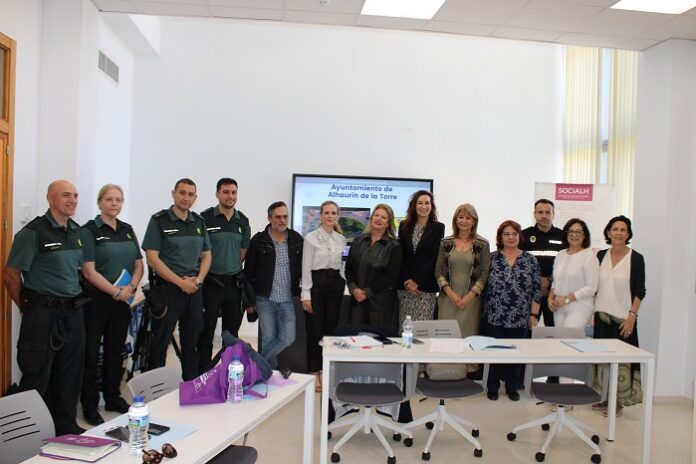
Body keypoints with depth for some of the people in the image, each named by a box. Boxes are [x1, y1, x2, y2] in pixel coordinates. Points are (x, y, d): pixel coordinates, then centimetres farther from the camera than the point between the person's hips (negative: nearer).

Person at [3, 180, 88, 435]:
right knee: (37, 376, 4)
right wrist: (27, 307, -4)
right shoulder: (33, 232, -11)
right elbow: (11, 275, -10)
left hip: (73, 313, 7)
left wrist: (76, 299, 14)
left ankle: (66, 426, 29)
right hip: (43, 314, -6)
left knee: (70, 374, 15)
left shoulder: (78, 231, 9)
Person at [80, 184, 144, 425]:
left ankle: (113, 398, 27)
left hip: (123, 301, 5)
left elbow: (139, 264, 10)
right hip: (96, 299, -5)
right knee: (91, 353, 3)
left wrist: (131, 286, -7)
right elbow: (89, 271, -13)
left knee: (115, 350, 14)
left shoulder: (127, 230, 11)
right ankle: (90, 406, 14)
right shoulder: (90, 230, -6)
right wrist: (116, 291, -16)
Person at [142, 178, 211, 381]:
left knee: (191, 341, 12)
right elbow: (152, 258, -11)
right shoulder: (159, 220, -5)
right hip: (168, 288, -5)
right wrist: (181, 282, -14)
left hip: (194, 289, 5)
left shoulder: (199, 222, 10)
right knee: (160, 341, 3)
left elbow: (206, 255, 14)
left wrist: (198, 280, -4)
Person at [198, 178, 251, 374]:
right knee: (206, 332, 3)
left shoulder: (243, 221, 7)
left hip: (234, 282, 4)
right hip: (210, 282, -4)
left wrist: (233, 269, 8)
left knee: (232, 332, 12)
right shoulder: (205, 218, -6)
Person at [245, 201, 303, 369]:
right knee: (268, 338, 4)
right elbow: (248, 271, 0)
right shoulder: (258, 240, -4)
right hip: (265, 299, -2)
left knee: (288, 338, -2)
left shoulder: (297, 239, 2)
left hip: (287, 300, 2)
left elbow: (303, 268, 8)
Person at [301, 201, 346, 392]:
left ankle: (325, 371, 19)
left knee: (331, 328, 7)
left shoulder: (341, 239, 10)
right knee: (315, 329, -1)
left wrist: (342, 284, 9)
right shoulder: (311, 237, -5)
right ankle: (314, 372, 11)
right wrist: (306, 295, -11)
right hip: (317, 283, -4)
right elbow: (306, 267, -7)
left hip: (335, 284, 5)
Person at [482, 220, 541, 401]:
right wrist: (484, 311, 2)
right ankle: (493, 387, 21)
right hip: (494, 317, -1)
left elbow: (537, 289, 3)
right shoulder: (491, 258, 0)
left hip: (520, 318, 1)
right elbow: (483, 285, 3)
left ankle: (512, 387, 26)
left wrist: (534, 314, 0)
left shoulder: (530, 260, 2)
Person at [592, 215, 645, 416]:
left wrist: (632, 316, -13)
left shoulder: (636, 258, -5)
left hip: (622, 318, -4)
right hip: (601, 316, 4)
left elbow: (639, 291, -6)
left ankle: (618, 401, 14)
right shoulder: (601, 255, 5)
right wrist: (591, 312, 7)